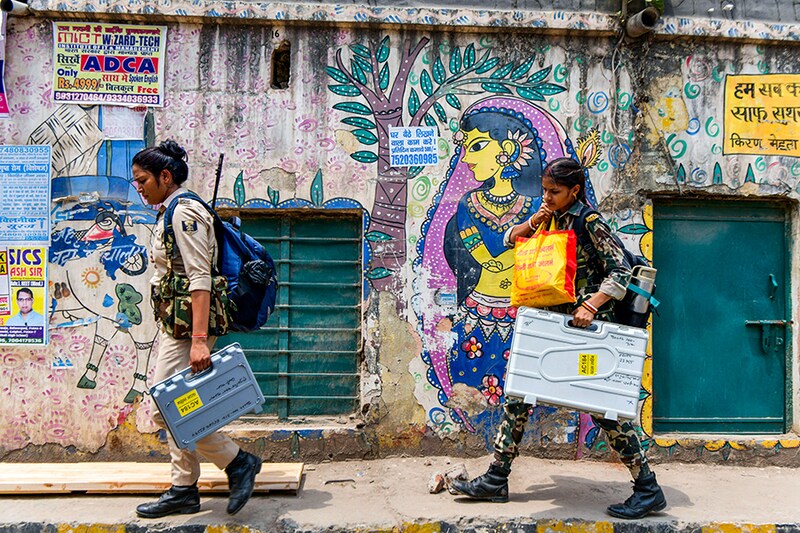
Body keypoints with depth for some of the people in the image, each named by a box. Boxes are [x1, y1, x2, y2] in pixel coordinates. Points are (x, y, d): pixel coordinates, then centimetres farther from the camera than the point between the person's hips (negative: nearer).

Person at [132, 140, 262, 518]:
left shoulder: (183, 212, -14)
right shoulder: (170, 213, 17)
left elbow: (200, 279, -22)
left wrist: (199, 340, -28)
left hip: (186, 325, -10)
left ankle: (237, 461, 3)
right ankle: (184, 490, 22)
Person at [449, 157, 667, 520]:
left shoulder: (590, 223, -11)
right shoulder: (553, 219, 11)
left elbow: (621, 272, -15)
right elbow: (510, 239, 17)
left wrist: (590, 306, -27)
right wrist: (532, 223, -2)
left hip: (586, 326, -8)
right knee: (519, 392, 6)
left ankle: (648, 490, 13)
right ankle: (496, 481, 16)